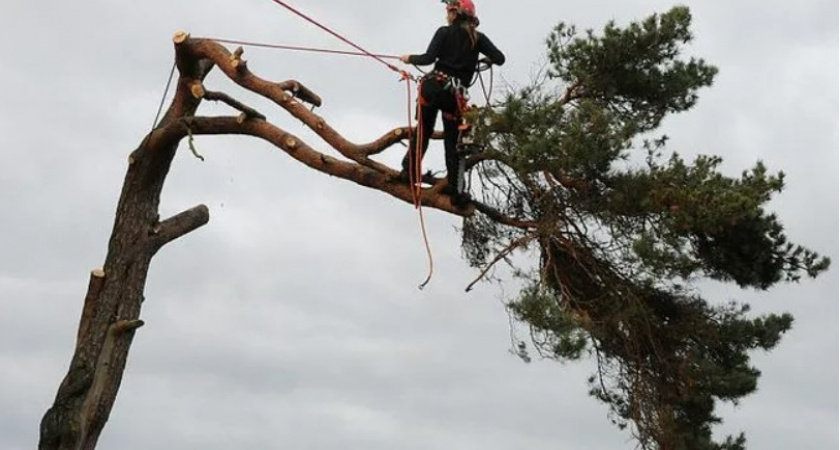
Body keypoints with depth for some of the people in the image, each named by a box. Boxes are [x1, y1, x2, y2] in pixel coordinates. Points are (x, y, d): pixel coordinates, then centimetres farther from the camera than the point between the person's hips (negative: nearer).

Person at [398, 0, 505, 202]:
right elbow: (499, 59, 3)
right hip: (456, 93, 2)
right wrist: (486, 58, 24)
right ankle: (453, 185, -3)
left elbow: (429, 58, -8)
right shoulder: (478, 38, 10)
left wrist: (410, 58, 10)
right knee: (452, 139, 7)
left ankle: (409, 172, 3)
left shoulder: (444, 32, 2)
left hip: (435, 85, -2)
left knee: (423, 131, 9)